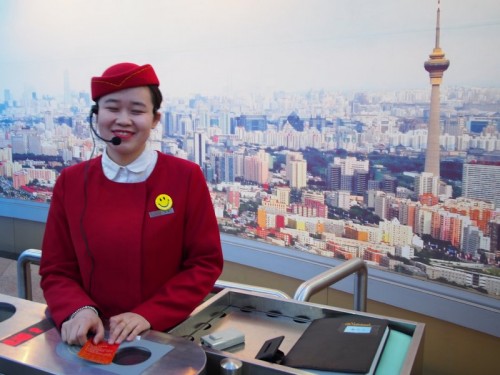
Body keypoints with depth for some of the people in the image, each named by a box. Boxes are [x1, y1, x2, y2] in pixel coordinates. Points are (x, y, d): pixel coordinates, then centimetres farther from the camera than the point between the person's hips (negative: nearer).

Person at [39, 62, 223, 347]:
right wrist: (80, 309, -14)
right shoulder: (70, 181, 0)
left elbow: (206, 263, -4)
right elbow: (56, 269, 4)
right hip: (92, 337, 3)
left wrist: (149, 315, -14)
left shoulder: (186, 177, -6)